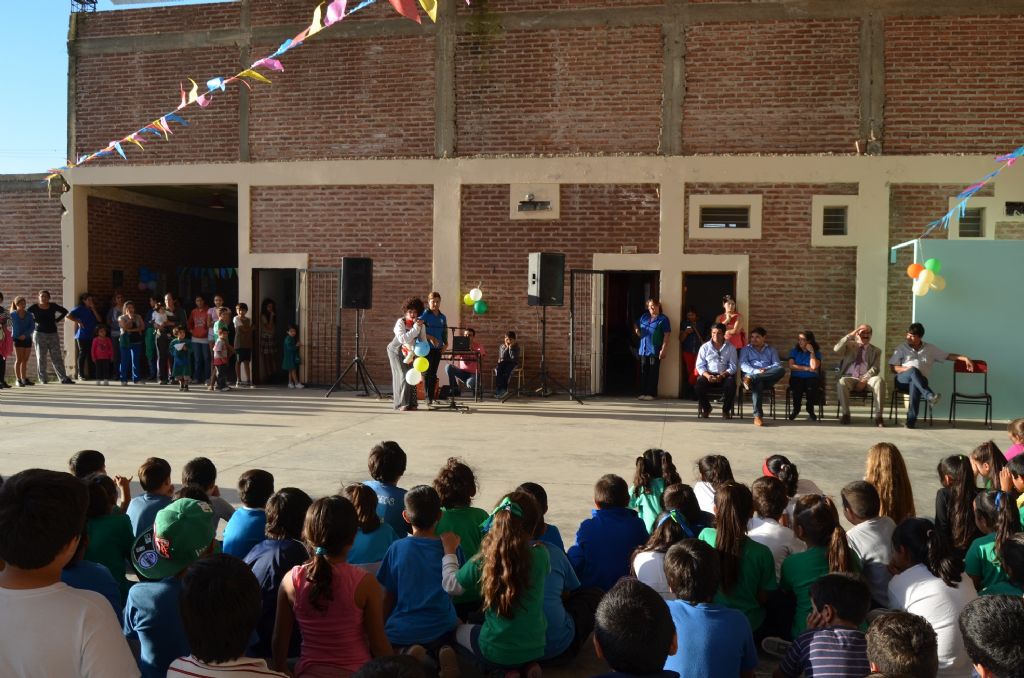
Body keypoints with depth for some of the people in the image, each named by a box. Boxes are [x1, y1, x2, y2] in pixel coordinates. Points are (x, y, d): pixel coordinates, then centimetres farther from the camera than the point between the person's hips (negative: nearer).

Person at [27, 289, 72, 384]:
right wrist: (34, 321, -4)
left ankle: (63, 378, 0)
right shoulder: (34, 308, -2)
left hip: (53, 334, 2)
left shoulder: (53, 306, 3)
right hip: (40, 334, -2)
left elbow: (64, 311, 16)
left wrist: (57, 320, 7)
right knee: (41, 358, 2)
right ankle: (43, 379, 7)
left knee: (57, 358, 1)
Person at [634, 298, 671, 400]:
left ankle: (651, 393, 4)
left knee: (653, 373, -2)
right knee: (643, 372, 8)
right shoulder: (644, 317, 14)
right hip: (643, 349, 5)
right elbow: (636, 324, 32)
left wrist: (663, 349, -15)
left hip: (655, 350, -5)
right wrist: (636, 330, 9)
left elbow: (666, 335, -7)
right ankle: (643, 392, 15)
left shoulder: (663, 319, -2)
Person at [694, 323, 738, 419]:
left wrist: (722, 375, -19)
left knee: (731, 384, -34)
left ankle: (726, 409, -8)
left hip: (725, 375, 0)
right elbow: (700, 365, 3)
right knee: (698, 384, -30)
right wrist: (707, 375, -17)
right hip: (709, 374, 1)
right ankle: (706, 408, -1)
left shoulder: (731, 348, 7)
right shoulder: (705, 347, 8)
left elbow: (733, 367, 0)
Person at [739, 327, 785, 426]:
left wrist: (766, 369, -12)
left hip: (768, 378, 2)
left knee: (781, 369, -31)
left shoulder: (771, 349, 25)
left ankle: (751, 379, -39)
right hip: (752, 374, -2)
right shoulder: (746, 349, 19)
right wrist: (756, 371, -18)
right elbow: (743, 365, 2)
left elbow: (777, 365, 10)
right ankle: (758, 416, -47)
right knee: (757, 383, -41)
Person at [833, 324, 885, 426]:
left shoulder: (876, 350, 16)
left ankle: (878, 416, -29)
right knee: (841, 382, -36)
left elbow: (875, 368, 2)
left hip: (867, 379, 1)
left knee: (880, 380, -32)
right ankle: (845, 414, -22)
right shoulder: (849, 345, 15)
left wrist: (864, 380, -16)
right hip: (850, 378, -1)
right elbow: (836, 349, -7)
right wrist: (850, 335, -10)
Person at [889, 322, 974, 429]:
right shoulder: (901, 348, 13)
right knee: (913, 370, -36)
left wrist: (965, 358, -1)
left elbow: (948, 356, 14)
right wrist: (905, 369, -11)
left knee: (914, 384, -39)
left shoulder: (930, 348, 16)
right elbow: (893, 367, 8)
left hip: (919, 381, 0)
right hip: (902, 380, 0)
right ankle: (930, 396, -52)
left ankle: (911, 420, -42)